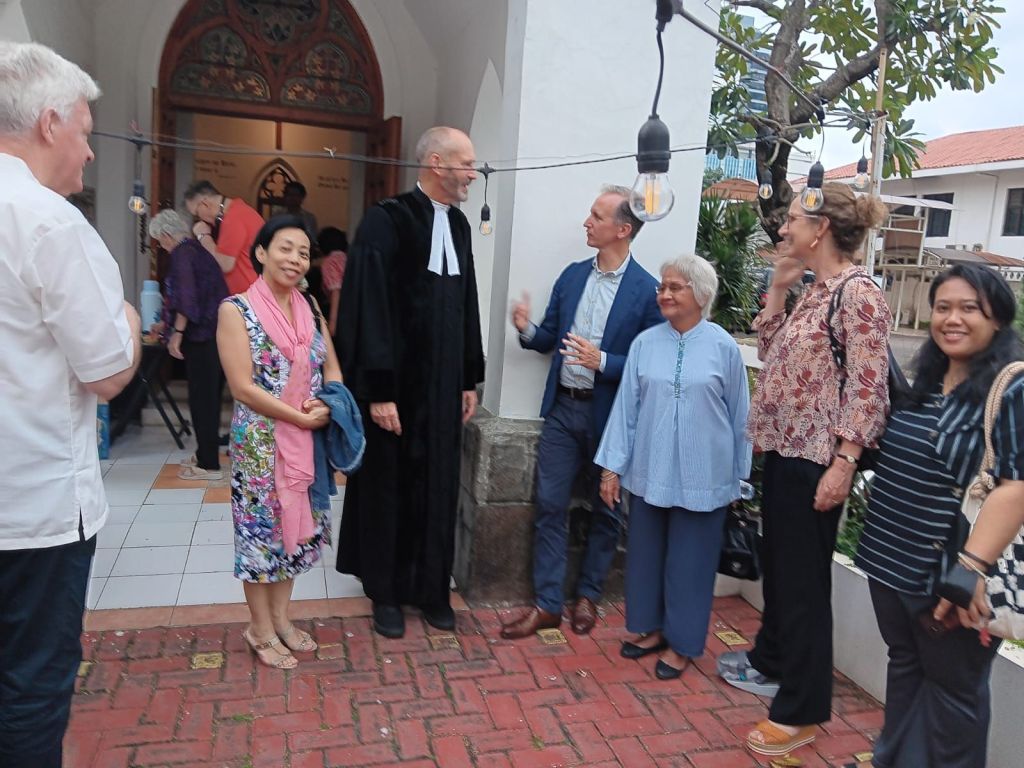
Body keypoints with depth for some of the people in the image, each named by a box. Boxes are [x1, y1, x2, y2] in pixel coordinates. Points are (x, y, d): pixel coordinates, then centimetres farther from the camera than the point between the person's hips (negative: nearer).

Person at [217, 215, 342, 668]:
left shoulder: (310, 309, 7)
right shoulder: (236, 310, -10)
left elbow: (332, 369, 11)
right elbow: (243, 387, -16)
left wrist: (328, 404, -11)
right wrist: (302, 418, -15)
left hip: (307, 441, 6)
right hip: (260, 441, -5)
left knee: (296, 525, 14)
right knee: (262, 528, 5)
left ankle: (280, 619, 31)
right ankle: (261, 630, 23)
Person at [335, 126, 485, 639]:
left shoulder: (458, 224, 8)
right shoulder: (387, 220, -12)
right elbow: (369, 310, -16)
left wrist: (471, 380, 11)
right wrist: (378, 391, -19)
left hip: (443, 385, 6)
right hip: (396, 384, -6)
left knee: (437, 486, 13)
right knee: (388, 486, 9)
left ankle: (431, 587, 30)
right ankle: (385, 592, 27)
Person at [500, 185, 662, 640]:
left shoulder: (647, 290, -10)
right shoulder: (573, 275, 7)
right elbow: (550, 338, 11)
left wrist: (602, 362, -23)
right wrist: (528, 331, -10)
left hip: (609, 414, -4)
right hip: (563, 407, 4)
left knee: (605, 510, 12)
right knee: (550, 506, 5)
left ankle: (587, 596, 31)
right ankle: (547, 604, 16)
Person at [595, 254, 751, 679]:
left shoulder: (723, 347, -6)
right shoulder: (645, 343, 0)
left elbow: (739, 413, 3)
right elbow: (626, 406, 2)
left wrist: (737, 472, 8)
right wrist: (612, 466, 1)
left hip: (701, 477, -3)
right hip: (648, 471, 3)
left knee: (688, 559, 8)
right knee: (646, 552, 14)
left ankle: (682, 642, 25)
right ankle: (649, 627, 33)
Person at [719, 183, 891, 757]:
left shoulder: (859, 293, -15)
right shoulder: (815, 291, 11)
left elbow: (868, 388, -19)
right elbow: (772, 353, 19)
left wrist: (843, 463, -23)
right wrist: (778, 288, 10)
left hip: (816, 458, -9)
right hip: (783, 449, 9)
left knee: (804, 580, 1)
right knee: (778, 564, 21)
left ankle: (801, 711, 16)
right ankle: (771, 661, 41)